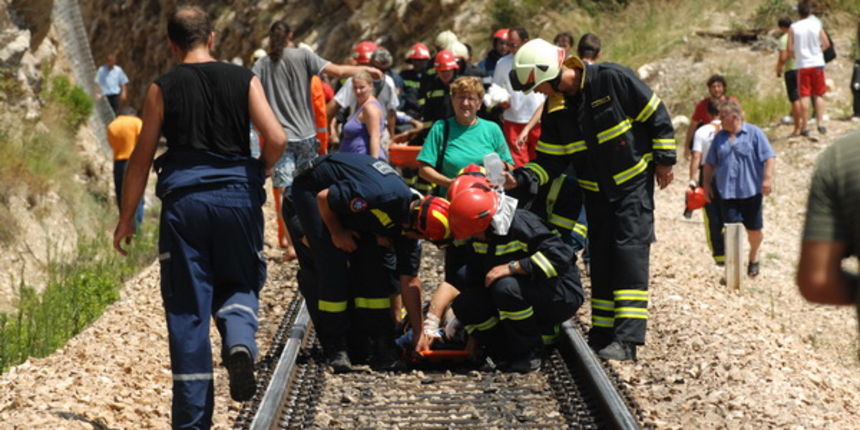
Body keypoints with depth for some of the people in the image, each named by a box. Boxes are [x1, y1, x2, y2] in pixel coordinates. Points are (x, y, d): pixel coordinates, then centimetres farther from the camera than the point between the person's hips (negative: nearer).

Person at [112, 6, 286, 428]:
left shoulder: (163, 88, 3)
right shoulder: (244, 80, 4)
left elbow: (141, 158, 3)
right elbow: (276, 139, -5)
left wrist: (126, 218, 11)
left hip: (184, 199, -1)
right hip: (238, 195, 1)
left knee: (188, 307, 4)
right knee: (239, 283, 21)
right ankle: (240, 340, -14)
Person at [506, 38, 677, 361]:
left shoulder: (612, 79, -19)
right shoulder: (556, 108, -1)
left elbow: (656, 114, -11)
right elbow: (550, 159, 1)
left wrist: (663, 159, -9)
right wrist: (521, 178, -16)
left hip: (634, 183, -6)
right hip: (596, 191, 6)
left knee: (630, 251, -14)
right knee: (600, 259, 8)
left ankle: (627, 339, -19)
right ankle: (602, 335, 15)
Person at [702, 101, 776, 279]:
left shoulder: (754, 133, -4)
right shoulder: (719, 138, 8)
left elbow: (768, 157, -7)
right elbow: (710, 163, 17)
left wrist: (767, 178, -16)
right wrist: (707, 183, 13)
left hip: (751, 190, -2)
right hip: (727, 191, 3)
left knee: (754, 229, 8)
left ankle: (753, 257, 34)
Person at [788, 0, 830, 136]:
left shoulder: (793, 28, -3)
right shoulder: (817, 25, 0)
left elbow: (790, 49, -5)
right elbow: (826, 44, 2)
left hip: (802, 65, -1)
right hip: (817, 63, 1)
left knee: (804, 96, 1)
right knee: (819, 95, 10)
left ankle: (804, 127, 1)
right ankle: (820, 123, 3)